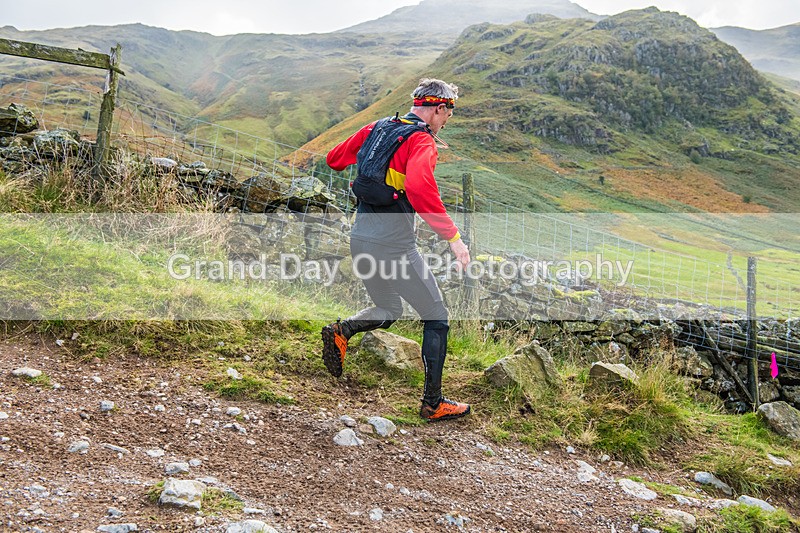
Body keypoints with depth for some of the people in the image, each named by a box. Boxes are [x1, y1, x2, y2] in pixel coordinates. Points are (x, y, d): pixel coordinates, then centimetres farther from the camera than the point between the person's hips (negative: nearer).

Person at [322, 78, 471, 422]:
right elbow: (419, 189, -32)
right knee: (436, 319, 9)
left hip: (360, 239, 8)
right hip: (394, 245, -7)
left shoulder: (375, 128, 10)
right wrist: (453, 236, -29)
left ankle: (342, 331, -2)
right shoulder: (422, 141, -13)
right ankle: (433, 403, 14)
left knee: (389, 311, 27)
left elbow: (333, 158, 20)